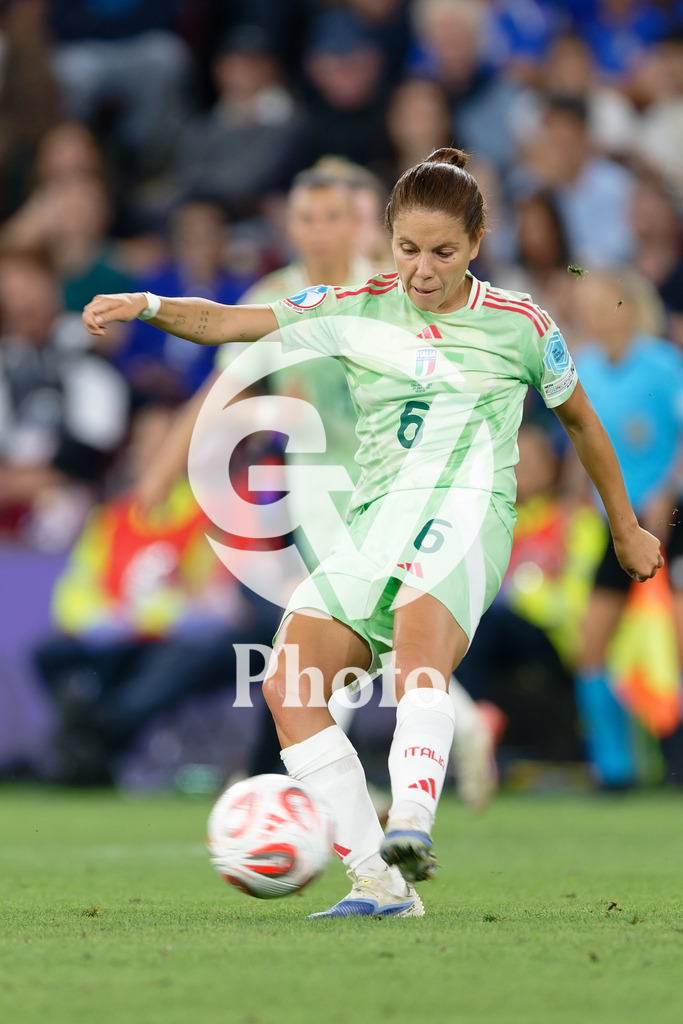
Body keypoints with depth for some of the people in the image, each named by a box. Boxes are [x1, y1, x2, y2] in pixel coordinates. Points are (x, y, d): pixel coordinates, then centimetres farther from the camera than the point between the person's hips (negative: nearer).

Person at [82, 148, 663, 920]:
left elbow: (579, 420, 24)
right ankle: (380, 883, -15)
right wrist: (146, 306, -12)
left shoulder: (521, 325, 9)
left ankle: (411, 826, -54)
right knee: (288, 686, -16)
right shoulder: (359, 311, 13)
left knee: (419, 646, -36)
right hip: (374, 526, 4)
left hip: (465, 512, -4)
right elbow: (230, 324, 7)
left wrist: (626, 529, 32)